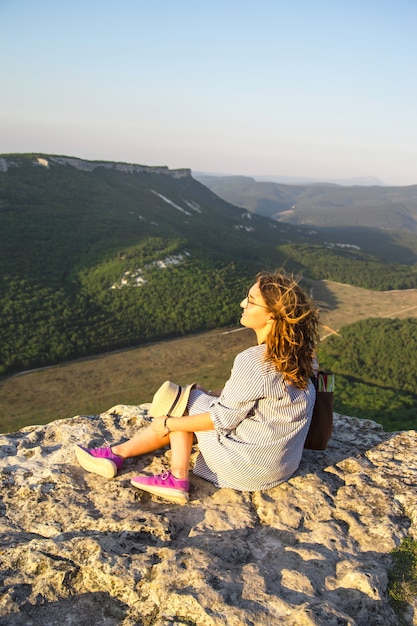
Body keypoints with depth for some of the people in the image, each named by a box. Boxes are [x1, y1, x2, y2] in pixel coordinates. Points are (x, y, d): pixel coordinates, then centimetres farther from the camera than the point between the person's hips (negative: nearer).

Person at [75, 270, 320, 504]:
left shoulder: (254, 362, -28)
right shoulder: (299, 351, -2)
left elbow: (223, 419, -18)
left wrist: (169, 424, -6)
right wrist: (210, 395, 10)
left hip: (252, 467, -8)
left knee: (184, 402, 4)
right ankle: (119, 452, 15)